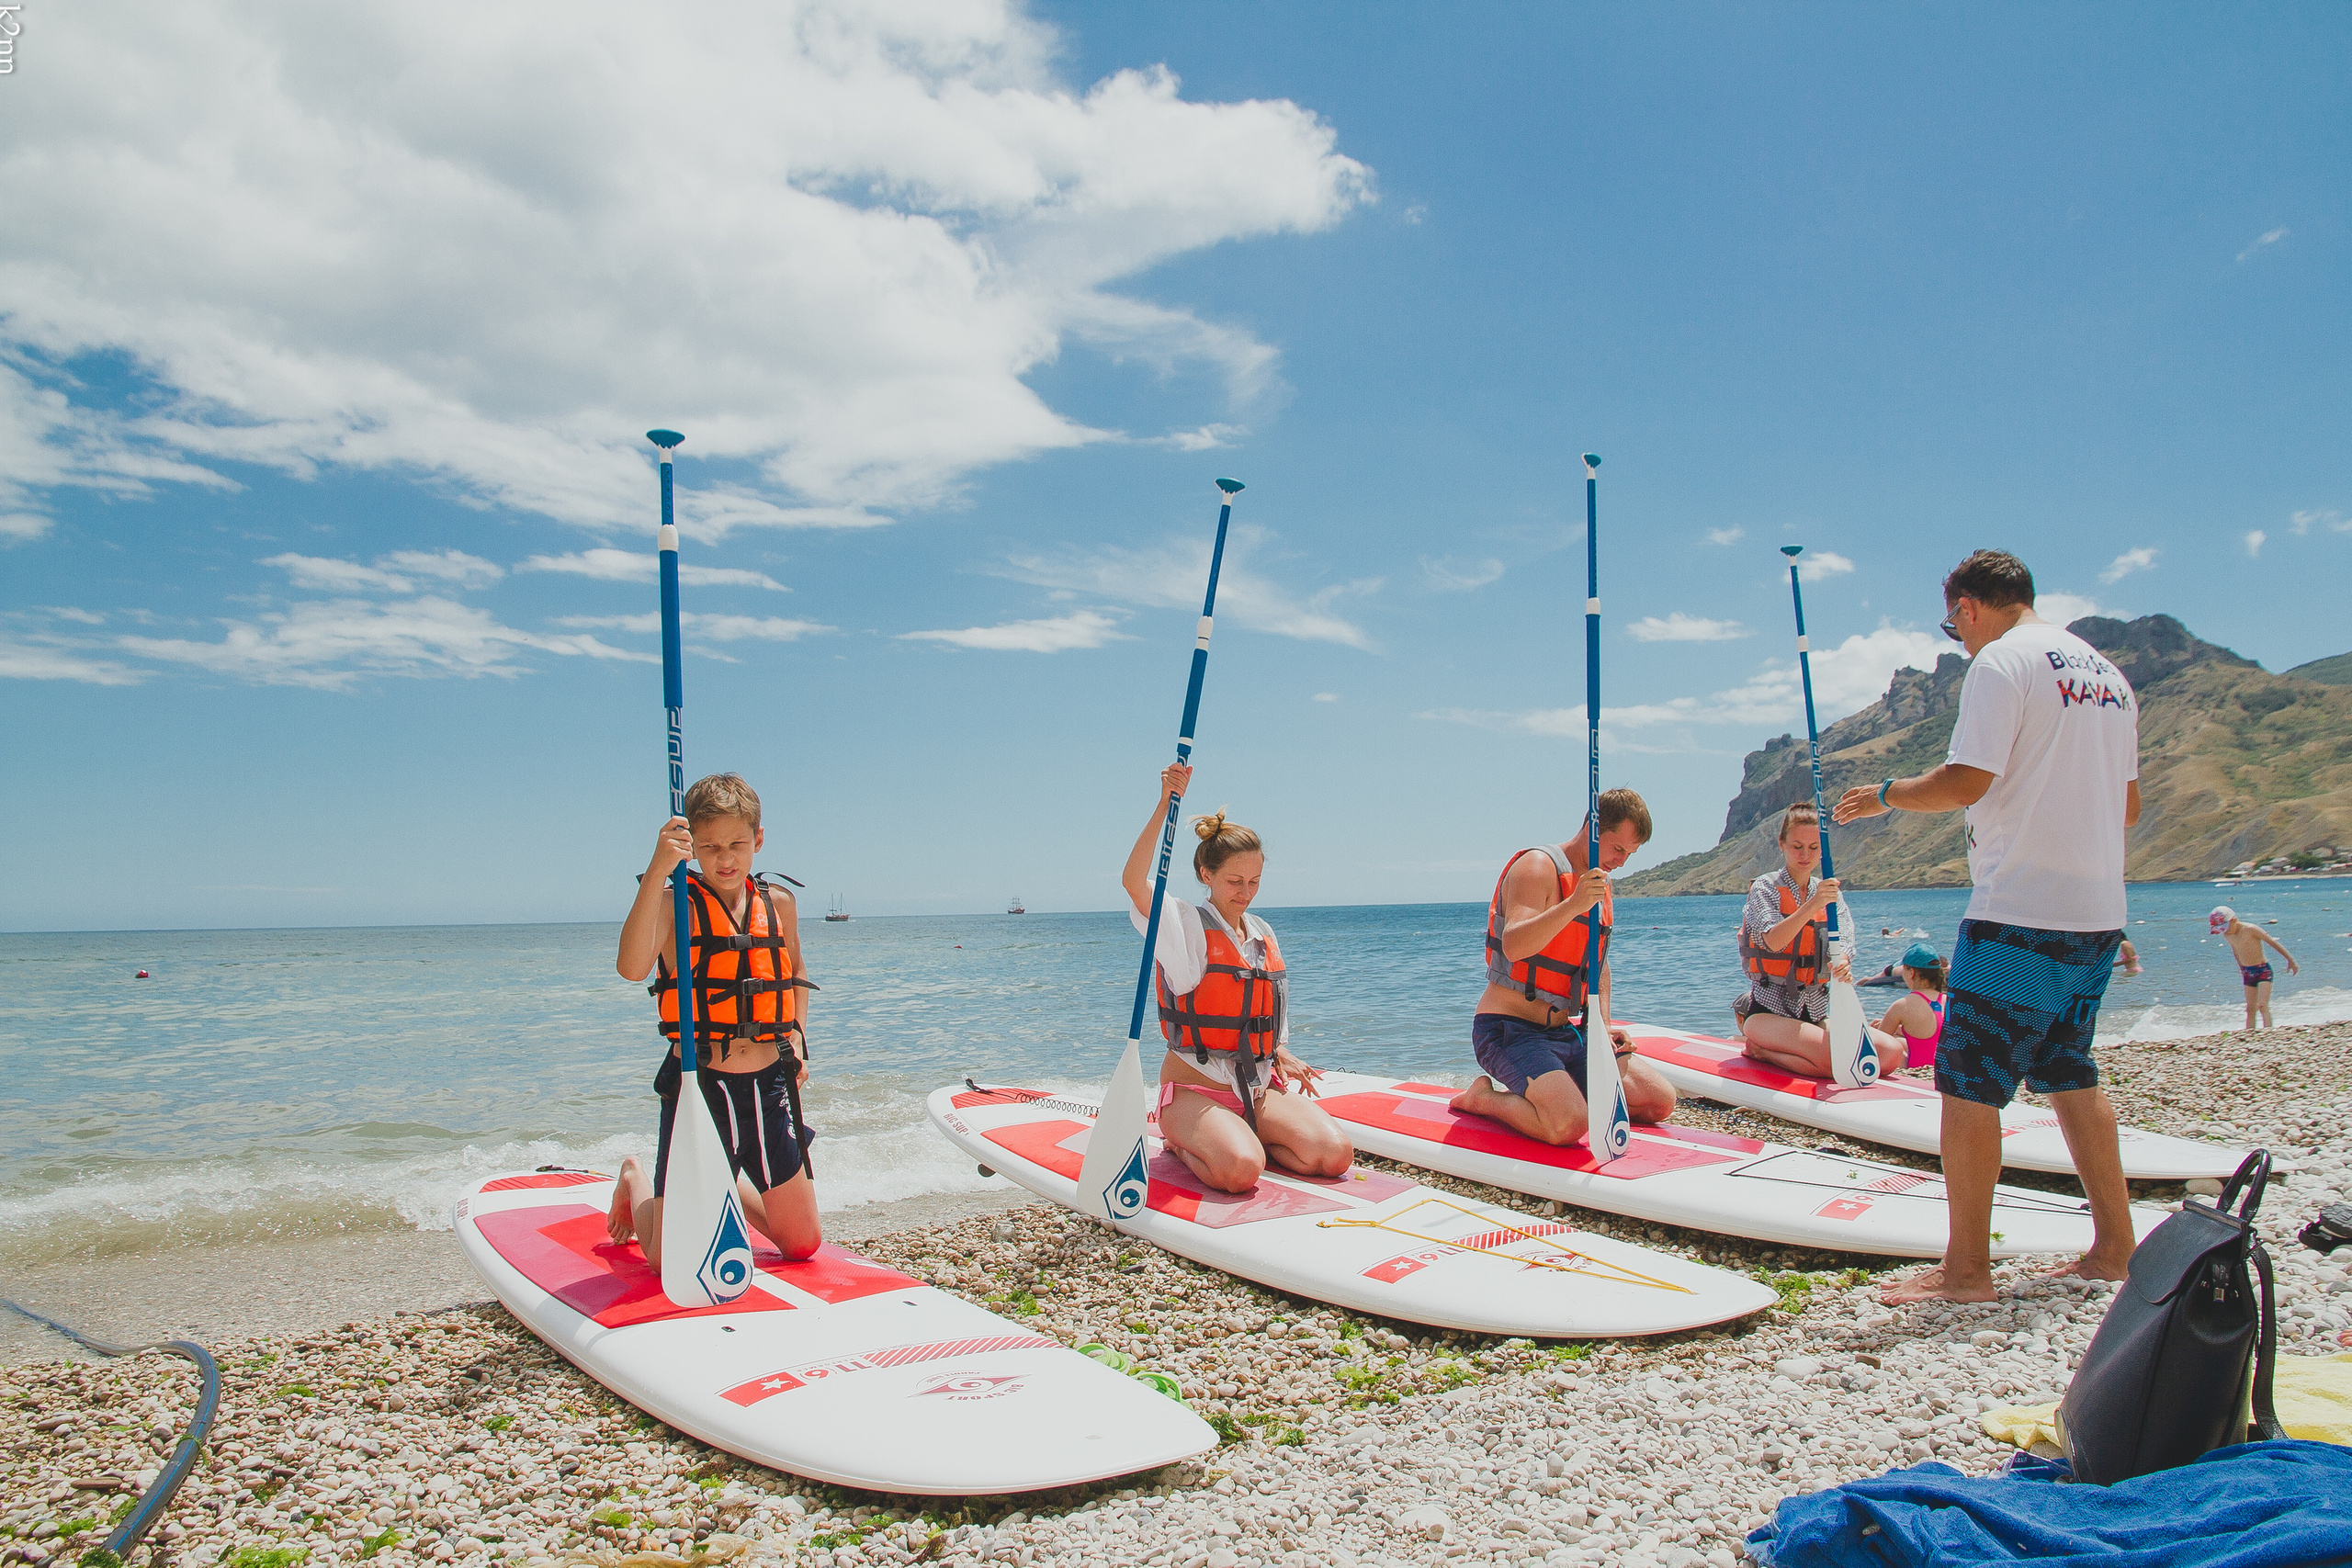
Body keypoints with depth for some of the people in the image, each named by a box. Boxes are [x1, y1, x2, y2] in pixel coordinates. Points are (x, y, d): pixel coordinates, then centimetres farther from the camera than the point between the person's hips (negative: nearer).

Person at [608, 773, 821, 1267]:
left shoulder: (779, 904, 6)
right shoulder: (674, 904, -8)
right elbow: (632, 967, -29)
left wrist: (796, 1039, 9)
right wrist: (658, 869, -36)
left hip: (768, 1087, 4)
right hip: (697, 1087, -4)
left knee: (803, 1245, 10)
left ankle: (729, 1186, 38)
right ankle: (636, 1181, 34)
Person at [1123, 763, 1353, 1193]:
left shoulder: (1263, 933, 14)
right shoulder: (1186, 925, -7)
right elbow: (1134, 881, -27)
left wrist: (1281, 1055, 7)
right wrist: (1165, 804, -31)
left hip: (1258, 1089, 6)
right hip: (1194, 1089, -6)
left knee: (1335, 1154, -16)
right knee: (1241, 1171, -33)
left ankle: (1236, 1138, 6)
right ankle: (1183, 1143, 0)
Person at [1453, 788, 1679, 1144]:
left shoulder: (1600, 884, 15)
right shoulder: (1537, 867, -14)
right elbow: (1513, 946, -31)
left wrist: (1602, 1026, 9)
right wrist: (1574, 905, -43)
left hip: (1566, 1033, 9)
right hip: (1510, 1030, -9)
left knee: (1660, 1101, 2)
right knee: (1568, 1125, -31)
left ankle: (1538, 1093, 13)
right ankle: (1483, 1098, -1)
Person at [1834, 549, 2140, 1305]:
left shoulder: (2001, 662, -9)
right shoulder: (2106, 672, 16)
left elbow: (1966, 783, -17)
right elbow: (2128, 806, 20)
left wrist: (1885, 795, -2)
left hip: (2020, 911, -9)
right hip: (2098, 914, 9)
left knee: (1968, 1082, -4)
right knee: (2068, 1073, 20)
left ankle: (1966, 1269, 0)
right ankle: (2113, 1247, 23)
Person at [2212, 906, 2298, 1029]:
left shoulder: (2250, 929, -19)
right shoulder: (2226, 935, 1)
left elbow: (2273, 942, -12)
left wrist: (2291, 960, -8)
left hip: (2263, 970, -6)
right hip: (2248, 972, 6)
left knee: (2263, 1006, -16)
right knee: (2250, 1009, 5)